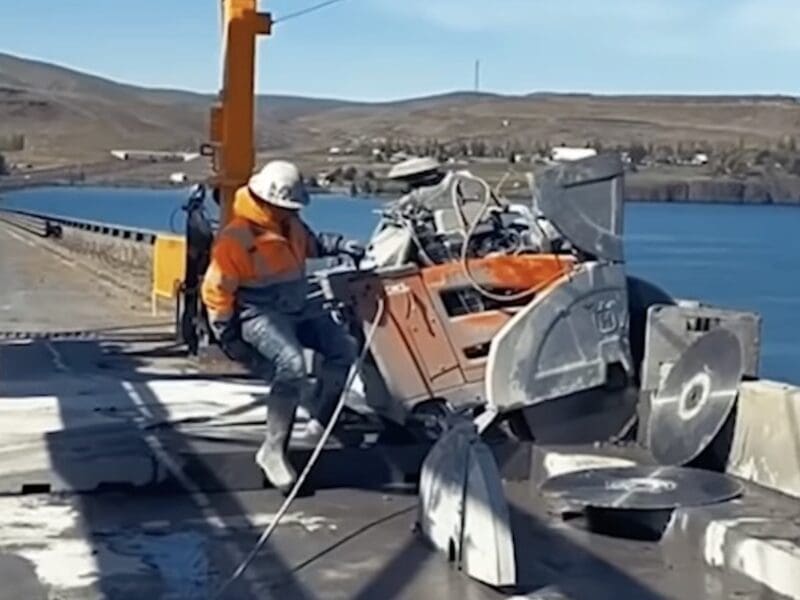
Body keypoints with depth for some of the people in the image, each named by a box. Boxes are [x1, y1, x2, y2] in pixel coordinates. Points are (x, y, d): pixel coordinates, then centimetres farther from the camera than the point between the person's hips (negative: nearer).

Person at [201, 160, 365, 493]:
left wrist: (340, 245, 6)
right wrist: (228, 336, -11)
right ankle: (273, 451, -24)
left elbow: (310, 243, 26)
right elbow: (217, 290, -14)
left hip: (297, 308, 9)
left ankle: (323, 419, 20)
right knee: (291, 364, -32)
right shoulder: (236, 238, -20)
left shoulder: (290, 224, 3)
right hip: (260, 314, -9)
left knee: (344, 348, 4)